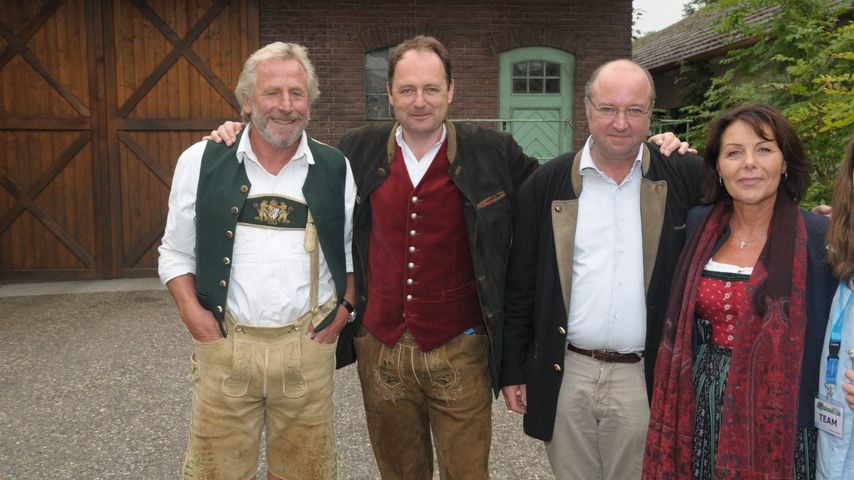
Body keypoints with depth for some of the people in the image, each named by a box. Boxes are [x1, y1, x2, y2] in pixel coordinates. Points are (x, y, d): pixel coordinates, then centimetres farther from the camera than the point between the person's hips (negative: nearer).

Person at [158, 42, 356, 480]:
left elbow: (353, 250, 13)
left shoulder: (335, 169, 2)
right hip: (224, 345, 0)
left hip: (308, 346, 1)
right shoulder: (201, 162, -1)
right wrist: (192, 313, -6)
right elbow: (176, 252, 7)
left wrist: (345, 306, 0)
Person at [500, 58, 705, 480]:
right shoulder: (546, 185, -1)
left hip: (645, 379, 0)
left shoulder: (682, 179, -2)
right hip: (564, 376, 1)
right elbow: (520, 284, 2)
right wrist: (512, 370, 4)